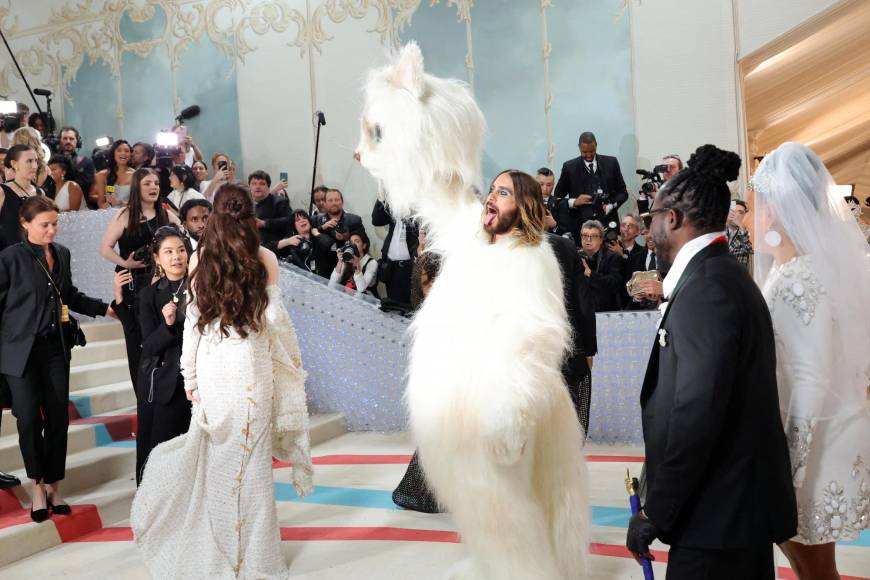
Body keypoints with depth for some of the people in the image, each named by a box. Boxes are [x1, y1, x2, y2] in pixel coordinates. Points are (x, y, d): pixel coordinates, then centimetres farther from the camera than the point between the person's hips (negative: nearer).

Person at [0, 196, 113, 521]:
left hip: (56, 347, 4)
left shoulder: (62, 254, 8)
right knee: (30, 419, -2)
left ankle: (53, 486, 21)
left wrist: (105, 308, 13)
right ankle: (38, 486, 17)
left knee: (58, 418, 5)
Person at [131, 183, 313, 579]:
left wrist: (191, 374, 10)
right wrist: (292, 357, 9)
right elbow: (274, 317, -6)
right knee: (250, 454, 5)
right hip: (249, 362, -2)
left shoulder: (200, 259, 1)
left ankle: (220, 544, 23)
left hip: (210, 361, 2)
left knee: (217, 450, 14)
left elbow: (194, 317, 3)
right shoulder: (264, 258, -6)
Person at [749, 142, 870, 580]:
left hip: (813, 445, -9)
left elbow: (812, 381, -23)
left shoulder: (797, 279, -20)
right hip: (800, 434, 9)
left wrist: (792, 466, -19)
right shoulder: (796, 270, 8)